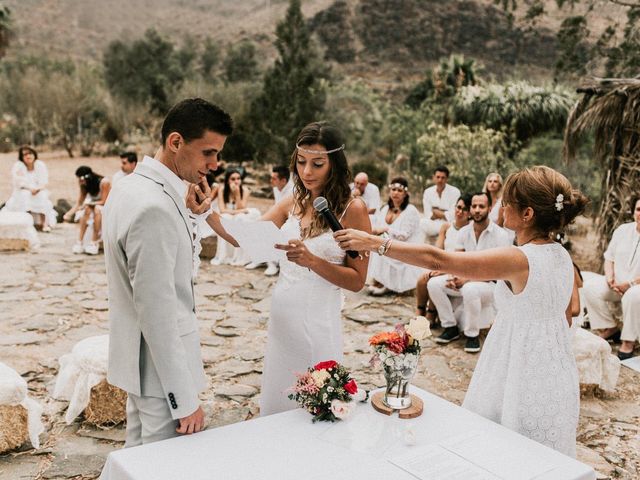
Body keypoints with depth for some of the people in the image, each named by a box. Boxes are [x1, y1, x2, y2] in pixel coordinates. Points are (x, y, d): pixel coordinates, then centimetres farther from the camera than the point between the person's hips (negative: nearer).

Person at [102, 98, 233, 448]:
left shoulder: (132, 185, 6)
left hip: (137, 357, 10)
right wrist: (184, 399, -20)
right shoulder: (155, 207, -25)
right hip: (161, 364, -10)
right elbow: (157, 310, -25)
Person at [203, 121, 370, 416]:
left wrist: (312, 260, -23)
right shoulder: (292, 204, 5)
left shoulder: (352, 209, -10)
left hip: (318, 322, -4)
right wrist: (208, 214, -20)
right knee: (276, 401, 16)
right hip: (281, 317, 5)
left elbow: (357, 281, -10)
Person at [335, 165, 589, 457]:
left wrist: (373, 243, -24)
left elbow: (437, 260, -28)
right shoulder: (562, 256, 1)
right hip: (553, 375, 8)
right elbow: (565, 317, 12)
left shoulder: (518, 259, -25)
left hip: (525, 376, -8)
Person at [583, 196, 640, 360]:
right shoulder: (623, 230, 6)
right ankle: (609, 329, -5)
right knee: (590, 286, -19)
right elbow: (609, 257, 10)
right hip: (617, 284, 5)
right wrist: (610, 278, -8)